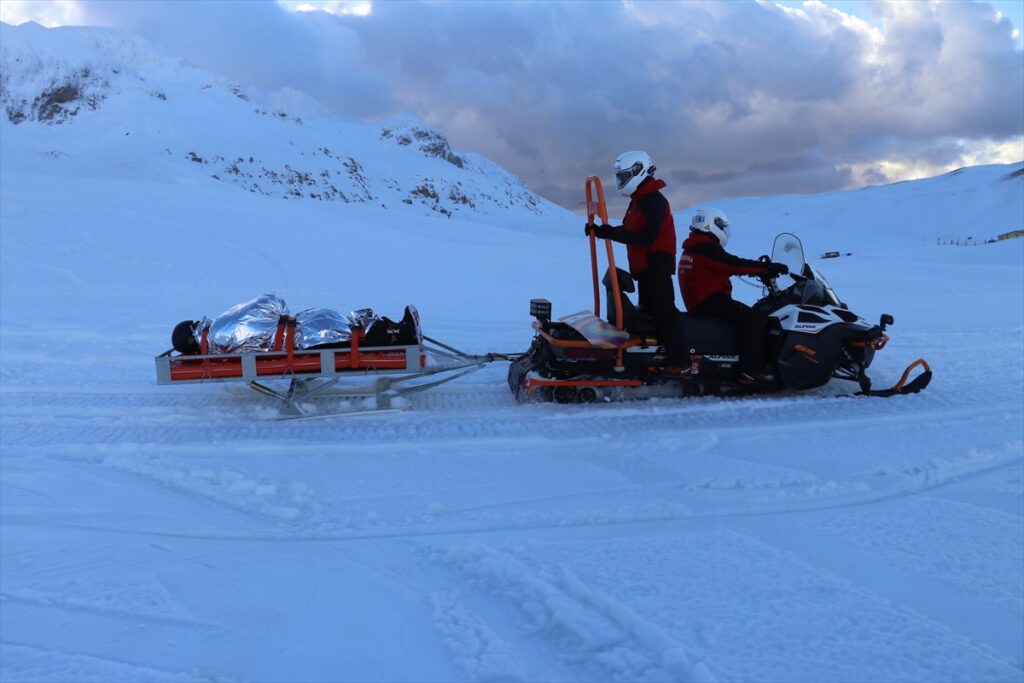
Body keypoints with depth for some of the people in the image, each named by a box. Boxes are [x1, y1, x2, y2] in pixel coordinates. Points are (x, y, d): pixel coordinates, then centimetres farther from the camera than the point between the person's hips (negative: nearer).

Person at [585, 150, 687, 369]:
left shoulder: (654, 201, -14)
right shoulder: (637, 202, 18)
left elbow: (646, 237, -24)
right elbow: (628, 232, 17)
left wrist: (612, 233, -28)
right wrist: (601, 231, 4)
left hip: (657, 264, -10)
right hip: (644, 266, 10)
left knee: (664, 310, -14)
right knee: (649, 311, 12)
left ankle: (678, 359, -15)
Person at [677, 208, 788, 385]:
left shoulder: (692, 248, 21)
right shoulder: (707, 247, -12)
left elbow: (729, 267, 18)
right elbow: (734, 264, -19)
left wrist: (763, 268, 11)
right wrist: (767, 267, -13)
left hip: (698, 303, 11)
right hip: (710, 302, -11)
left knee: (751, 315, 15)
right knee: (754, 319, -20)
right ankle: (750, 371, -25)